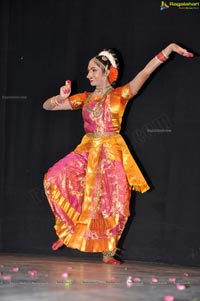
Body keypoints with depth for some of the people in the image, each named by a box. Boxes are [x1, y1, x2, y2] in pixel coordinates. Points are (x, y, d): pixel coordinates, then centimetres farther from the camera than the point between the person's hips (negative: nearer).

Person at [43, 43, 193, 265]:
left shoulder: (120, 95, 1)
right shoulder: (85, 98, 10)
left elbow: (146, 72, -9)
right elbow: (47, 106, 12)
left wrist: (169, 48, -18)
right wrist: (61, 97, -10)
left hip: (111, 154, -3)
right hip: (88, 151, 3)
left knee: (114, 203, -6)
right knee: (55, 177, -17)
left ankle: (108, 253, 9)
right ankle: (68, 229, 0)